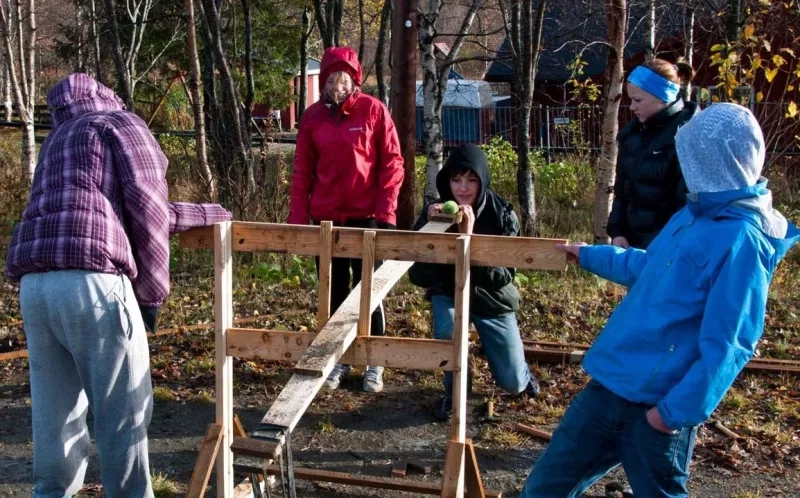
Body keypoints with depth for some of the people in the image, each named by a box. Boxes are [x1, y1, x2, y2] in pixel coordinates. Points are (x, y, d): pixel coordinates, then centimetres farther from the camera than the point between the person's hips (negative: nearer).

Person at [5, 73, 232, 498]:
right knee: (125, 411, 3)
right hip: (90, 281, -7)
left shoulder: (56, 142, 32)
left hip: (34, 285, 7)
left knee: (54, 413, 15)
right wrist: (153, 291, 5)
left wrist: (198, 214, 44)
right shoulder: (120, 122, 12)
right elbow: (145, 206, -1)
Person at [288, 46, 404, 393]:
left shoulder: (373, 110, -4)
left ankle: (373, 362, 14)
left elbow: (392, 162, -4)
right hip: (326, 218, 3)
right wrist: (298, 218, 1)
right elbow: (302, 171, 7)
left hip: (367, 216, -3)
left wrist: (386, 210, -11)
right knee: (333, 290, 9)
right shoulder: (313, 116, 4)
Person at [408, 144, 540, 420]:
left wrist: (470, 238, -41)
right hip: (448, 293, 0)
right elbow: (418, 277, -22)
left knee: (513, 383, 0)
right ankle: (455, 389, -3)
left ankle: (522, 372, 40)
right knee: (447, 330, -34)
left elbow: (503, 277, -28)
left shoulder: (502, 214, -21)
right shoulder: (434, 213, -18)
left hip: (491, 298, 0)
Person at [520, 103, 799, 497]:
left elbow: (727, 344, -22)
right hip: (613, 383, 9)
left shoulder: (741, 239, -20)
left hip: (657, 405, -9)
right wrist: (590, 256, 36)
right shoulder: (699, 212, 9)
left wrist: (678, 409, -21)